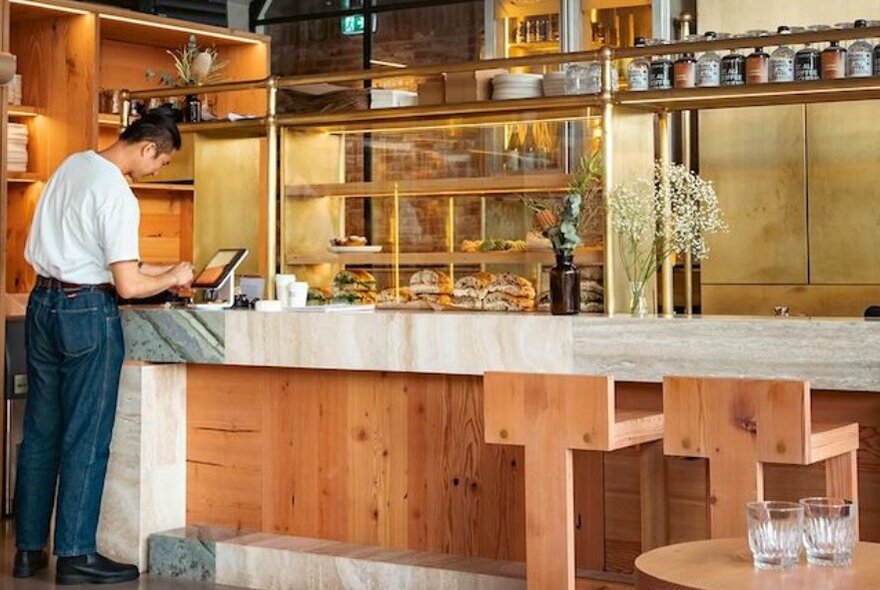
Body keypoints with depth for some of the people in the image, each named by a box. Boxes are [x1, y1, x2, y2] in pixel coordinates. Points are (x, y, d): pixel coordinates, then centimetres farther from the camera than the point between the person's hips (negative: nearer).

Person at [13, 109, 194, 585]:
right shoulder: (118, 196, -17)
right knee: (86, 438, 0)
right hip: (87, 312, -8)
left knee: (40, 432, 12)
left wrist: (156, 273, 18)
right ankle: (75, 555, 5)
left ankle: (29, 550, 18)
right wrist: (172, 278, -1)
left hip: (43, 301, 8)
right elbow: (128, 286, -19)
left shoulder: (72, 165, 8)